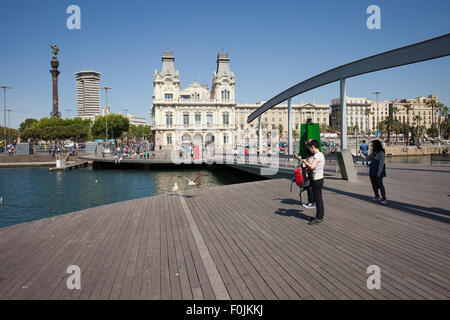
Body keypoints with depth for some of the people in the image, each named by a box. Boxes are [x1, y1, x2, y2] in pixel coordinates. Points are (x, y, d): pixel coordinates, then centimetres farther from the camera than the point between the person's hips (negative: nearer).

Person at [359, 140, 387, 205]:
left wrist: (379, 172, -20)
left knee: (380, 184, -9)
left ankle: (384, 198, -3)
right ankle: (377, 196, 21)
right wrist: (361, 154, 12)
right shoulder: (373, 153, 13)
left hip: (378, 171, -8)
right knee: (374, 184, 9)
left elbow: (381, 163, -16)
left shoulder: (381, 153, -11)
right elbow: (367, 159, 20)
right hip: (372, 170, 8)